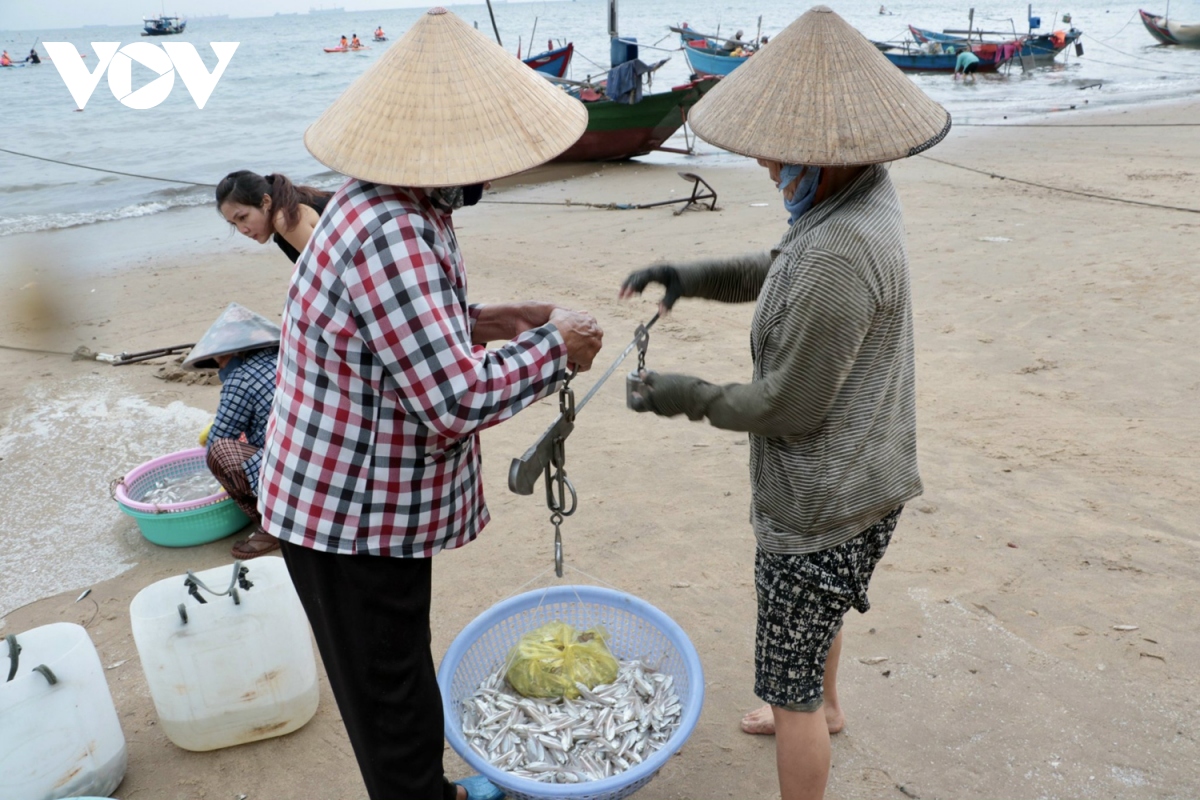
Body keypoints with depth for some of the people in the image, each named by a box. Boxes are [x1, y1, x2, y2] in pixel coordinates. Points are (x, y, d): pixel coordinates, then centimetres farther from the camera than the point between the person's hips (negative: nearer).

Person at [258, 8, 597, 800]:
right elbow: (457, 402, -32)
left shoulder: (389, 202, 3)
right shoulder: (391, 237, -30)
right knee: (392, 702, 12)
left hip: (372, 503, 10)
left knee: (403, 677, 28)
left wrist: (479, 320, 4)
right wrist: (553, 348, -17)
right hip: (356, 521, -10)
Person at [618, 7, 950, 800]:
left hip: (824, 500, -10)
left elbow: (789, 407, -25)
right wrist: (693, 276, 0)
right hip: (859, 477, 10)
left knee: (788, 678, 8)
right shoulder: (864, 194, -2)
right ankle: (825, 708, 62)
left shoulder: (840, 256, -33)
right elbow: (782, 270, 14)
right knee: (818, 611, 35)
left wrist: (690, 397, -11)